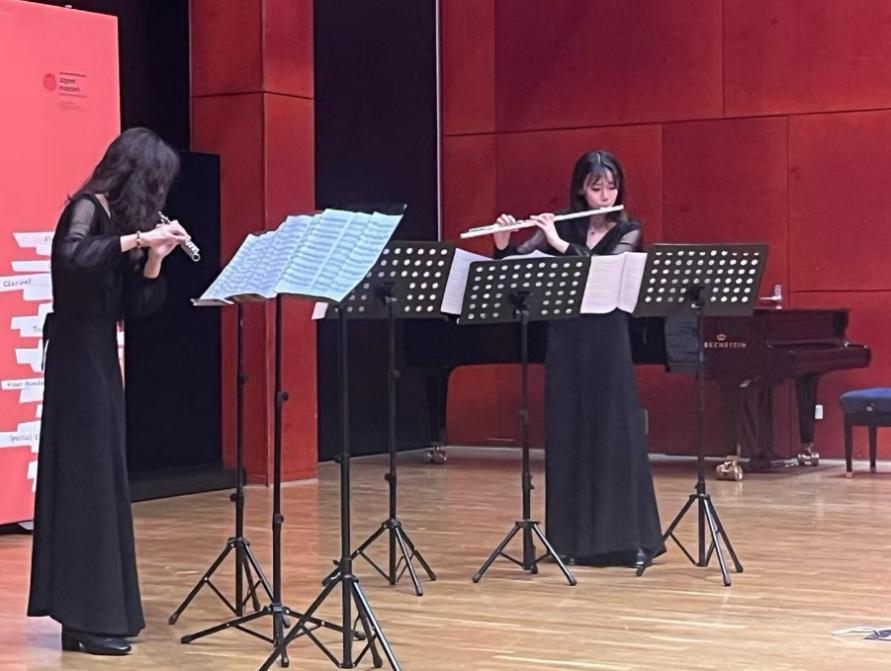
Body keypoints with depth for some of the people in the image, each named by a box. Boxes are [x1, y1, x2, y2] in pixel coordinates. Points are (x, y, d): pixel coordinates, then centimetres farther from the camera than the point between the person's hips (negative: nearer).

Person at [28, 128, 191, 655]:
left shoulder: (119, 219, 13)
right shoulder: (87, 209, -10)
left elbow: (134, 307, 11)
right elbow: (72, 256, -34)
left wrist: (155, 258, -2)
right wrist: (138, 239, -26)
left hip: (100, 362, 9)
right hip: (77, 362, -9)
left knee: (102, 481, 10)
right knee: (85, 480, -8)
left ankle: (93, 610, 15)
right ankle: (86, 618, -5)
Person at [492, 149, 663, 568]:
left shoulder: (627, 231, 1)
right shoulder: (560, 226, 6)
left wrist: (560, 245, -22)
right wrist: (503, 246, -18)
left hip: (608, 341, -2)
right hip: (565, 341, 2)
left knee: (617, 437, -4)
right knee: (567, 439, 4)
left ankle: (629, 538, 1)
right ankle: (572, 538, 11)